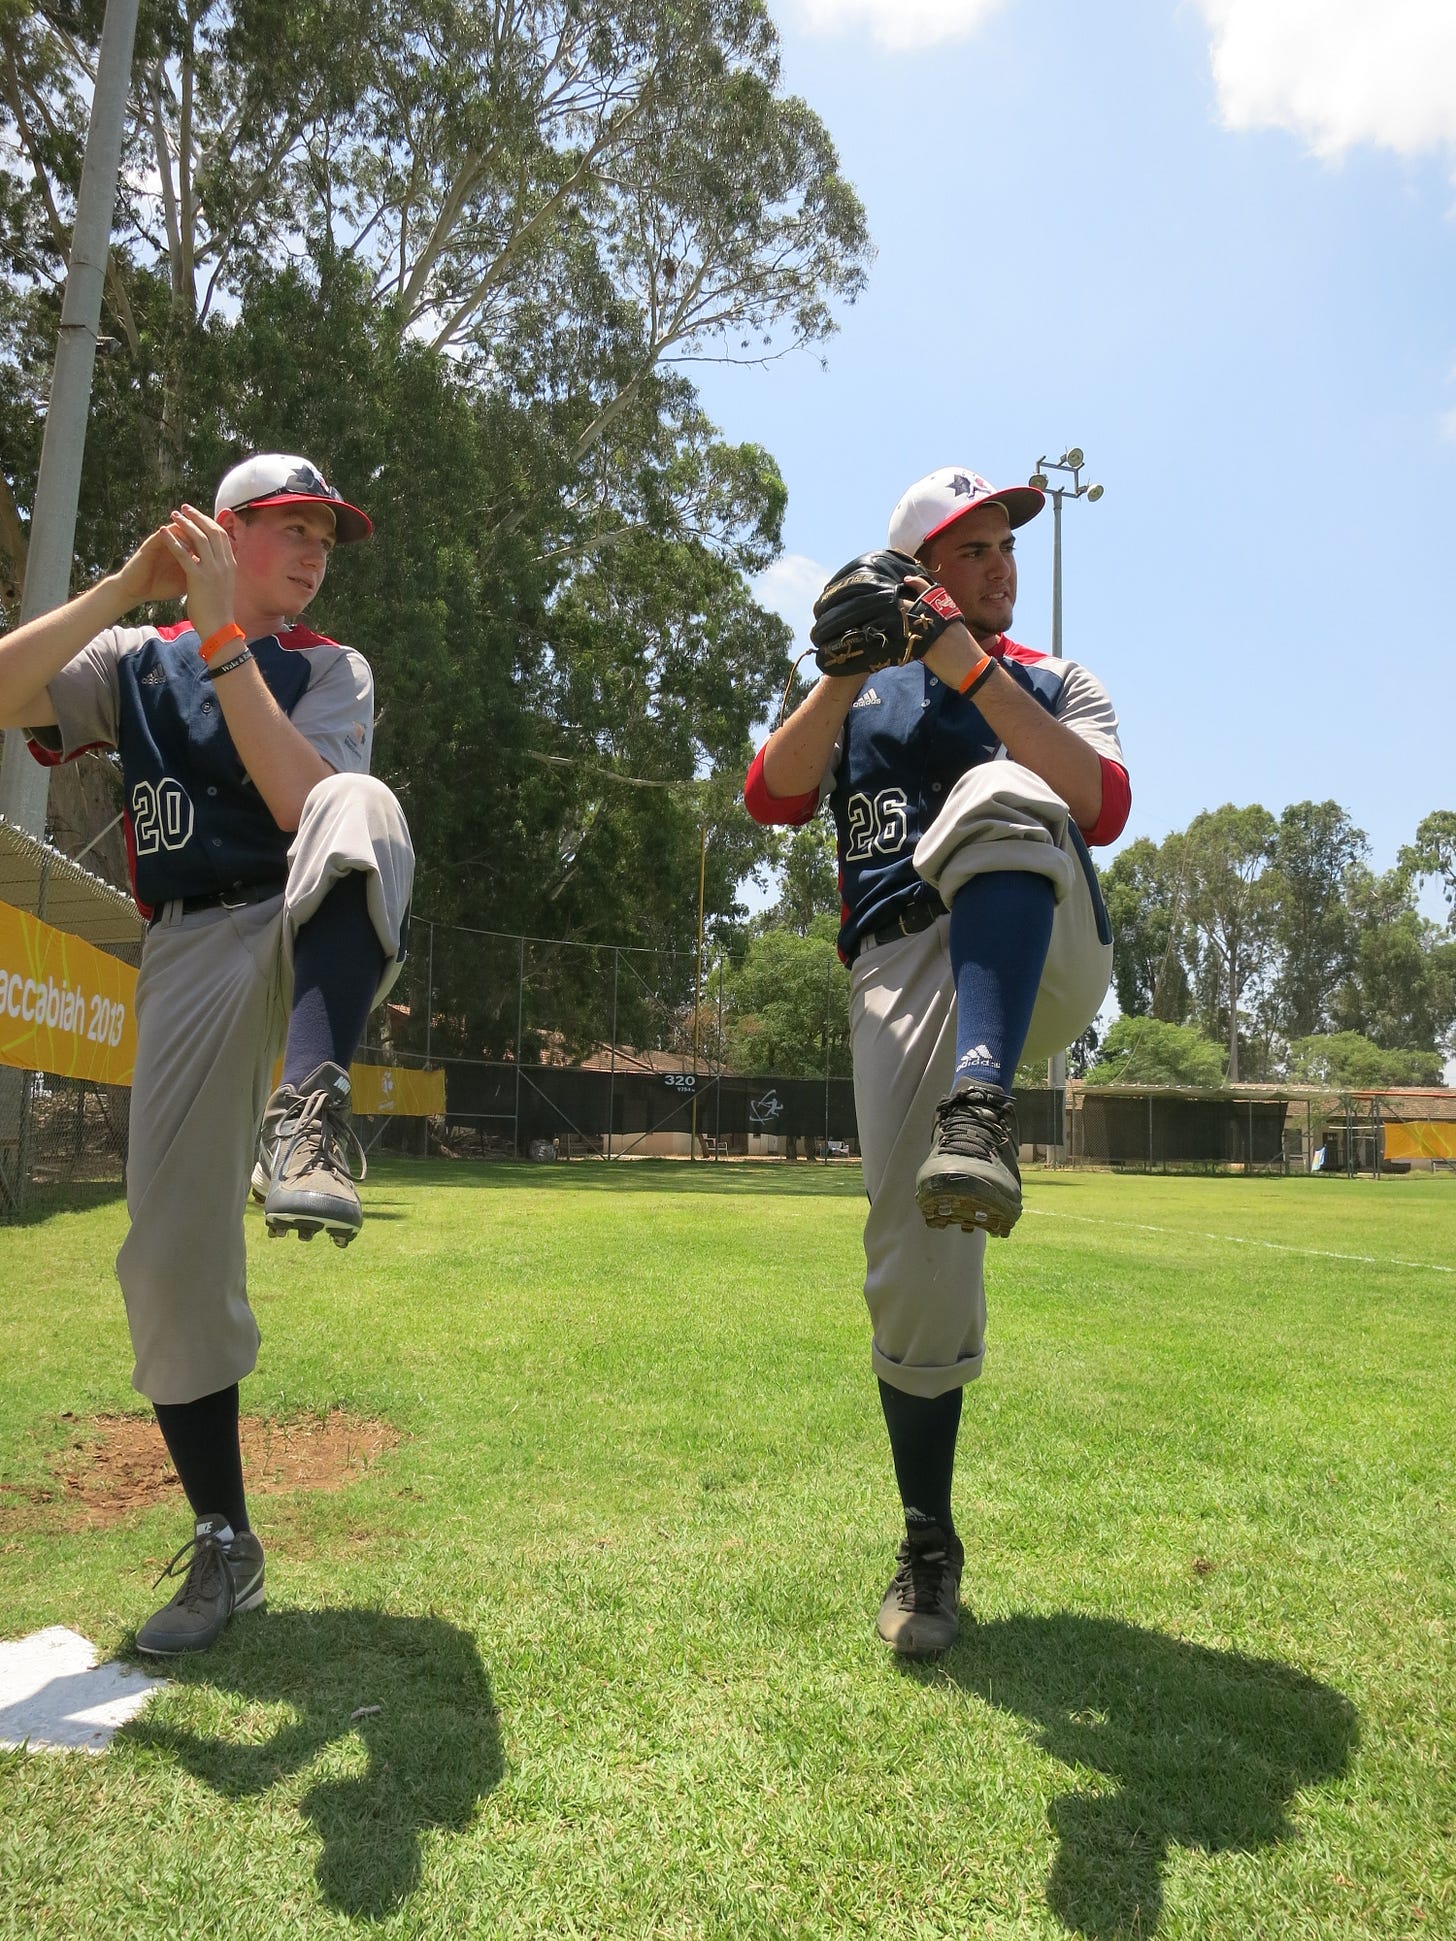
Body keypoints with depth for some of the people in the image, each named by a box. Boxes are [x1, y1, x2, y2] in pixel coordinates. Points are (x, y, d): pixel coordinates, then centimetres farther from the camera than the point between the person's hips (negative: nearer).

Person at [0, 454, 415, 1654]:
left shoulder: (333, 669, 11)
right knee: (170, 1259, -6)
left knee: (361, 808, -34)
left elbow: (308, 805, -11)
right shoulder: (133, 660, 16)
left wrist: (221, 633, -13)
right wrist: (125, 588, -9)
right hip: (191, 956, 2)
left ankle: (311, 1114, -51)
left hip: (321, 939, -1)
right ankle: (225, 1545, 11)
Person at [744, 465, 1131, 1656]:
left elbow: (1103, 807, -2)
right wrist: (847, 672, -7)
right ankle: (929, 1550, 9)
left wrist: (975, 671, -9)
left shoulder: (1056, 686, 21)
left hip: (1044, 966, -1)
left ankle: (983, 1110, -47)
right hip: (903, 972, 1)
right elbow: (773, 797, 5)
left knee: (995, 794, -32)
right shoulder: (860, 698, 24)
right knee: (916, 1266, -9)